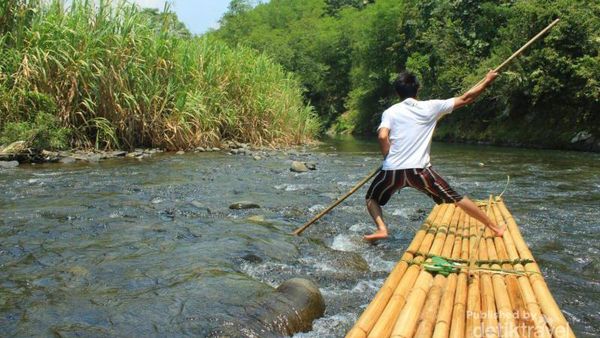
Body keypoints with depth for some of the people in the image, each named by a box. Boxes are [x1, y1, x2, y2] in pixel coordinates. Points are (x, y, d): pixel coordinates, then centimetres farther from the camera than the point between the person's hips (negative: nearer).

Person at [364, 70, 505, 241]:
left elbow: (382, 136, -13)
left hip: (392, 170, 0)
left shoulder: (390, 112, 4)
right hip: (420, 170, 1)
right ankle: (494, 227, 17)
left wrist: (389, 158, 4)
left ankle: (381, 228, 0)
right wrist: (487, 80, 21)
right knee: (456, 198, 13)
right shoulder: (430, 107, 5)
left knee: (372, 199, 23)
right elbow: (464, 99, 10)